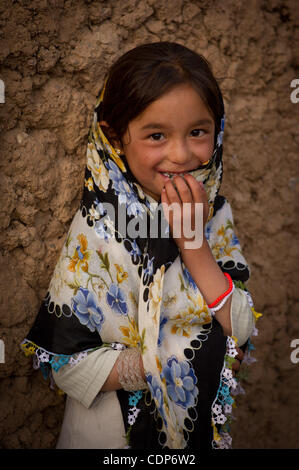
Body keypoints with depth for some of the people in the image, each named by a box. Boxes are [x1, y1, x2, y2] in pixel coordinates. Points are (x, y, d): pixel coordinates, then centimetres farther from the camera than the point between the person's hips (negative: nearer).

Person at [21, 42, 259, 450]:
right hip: (115, 426, -3)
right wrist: (170, 363, -23)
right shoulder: (99, 229, -22)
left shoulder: (215, 215, -9)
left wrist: (193, 243, -24)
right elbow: (67, 362, -21)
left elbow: (241, 333, -15)